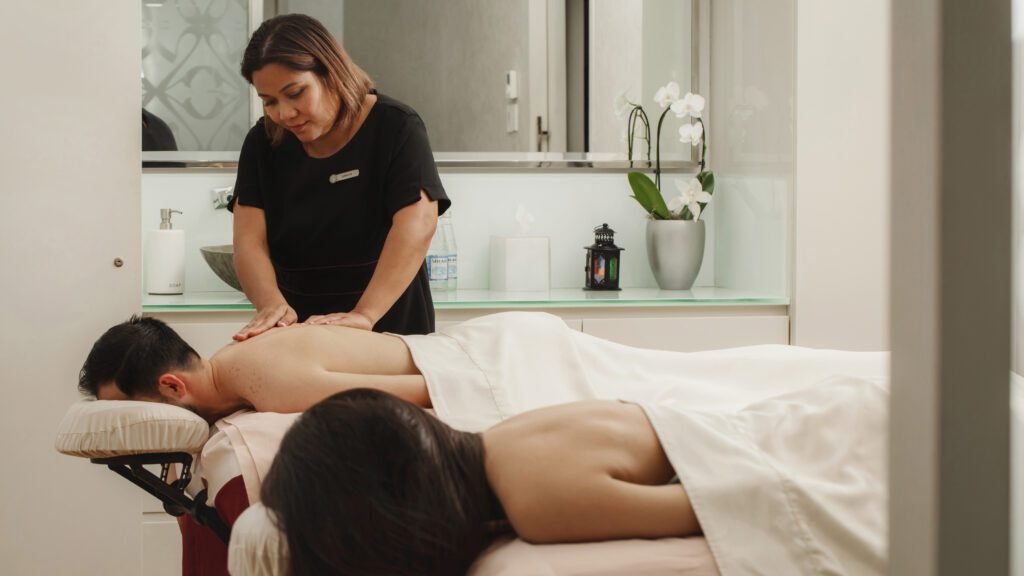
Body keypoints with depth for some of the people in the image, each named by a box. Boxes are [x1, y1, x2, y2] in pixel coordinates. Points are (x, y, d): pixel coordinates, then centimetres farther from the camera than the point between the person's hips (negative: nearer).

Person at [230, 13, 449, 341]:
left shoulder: (396, 128, -10)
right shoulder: (264, 143, 1)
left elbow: (417, 225, -23)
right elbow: (249, 240, -8)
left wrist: (365, 314, -35)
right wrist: (271, 304, -29)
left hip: (389, 334, -3)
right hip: (298, 337, 3)